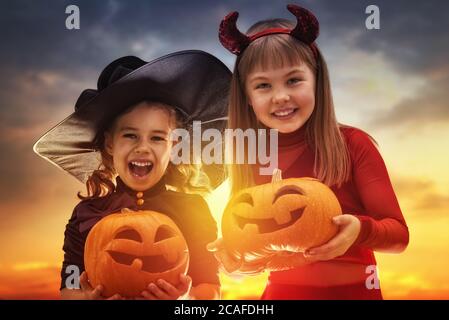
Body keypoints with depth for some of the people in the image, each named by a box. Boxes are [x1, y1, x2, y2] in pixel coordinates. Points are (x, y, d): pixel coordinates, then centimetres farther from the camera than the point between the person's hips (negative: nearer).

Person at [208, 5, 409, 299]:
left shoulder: (353, 144, -12)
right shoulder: (250, 162, -4)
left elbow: (399, 234, -9)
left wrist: (359, 230, -28)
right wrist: (235, 259, -15)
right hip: (282, 292, 2)